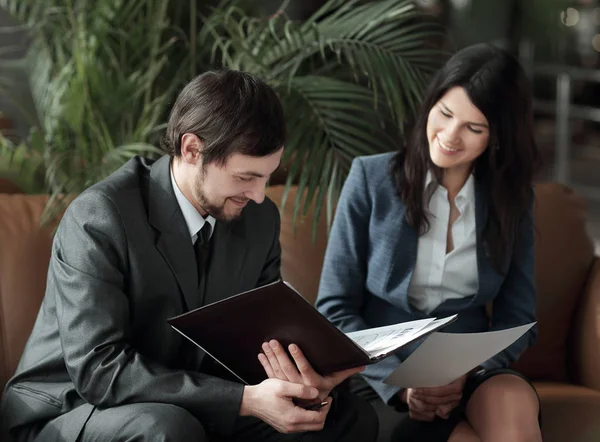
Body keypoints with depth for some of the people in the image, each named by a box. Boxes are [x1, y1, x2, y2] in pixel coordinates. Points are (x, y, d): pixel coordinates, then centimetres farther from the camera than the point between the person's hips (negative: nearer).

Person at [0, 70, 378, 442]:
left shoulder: (260, 218, -2)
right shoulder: (100, 216, -23)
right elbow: (98, 369, -28)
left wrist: (299, 379, -19)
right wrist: (244, 399, -34)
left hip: (193, 410, 6)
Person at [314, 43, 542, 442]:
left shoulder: (512, 199, 8)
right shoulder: (371, 179, -1)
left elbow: (518, 318, 7)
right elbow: (335, 308, -2)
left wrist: (465, 374, -13)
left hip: (473, 377, 2)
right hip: (380, 376, -2)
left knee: (514, 404, -33)